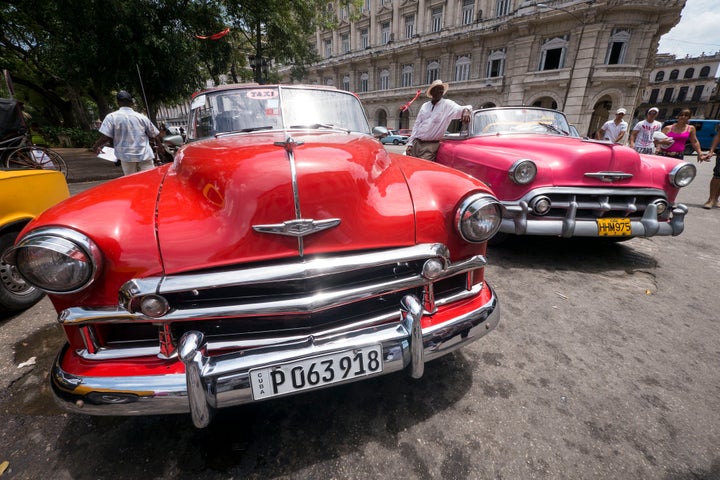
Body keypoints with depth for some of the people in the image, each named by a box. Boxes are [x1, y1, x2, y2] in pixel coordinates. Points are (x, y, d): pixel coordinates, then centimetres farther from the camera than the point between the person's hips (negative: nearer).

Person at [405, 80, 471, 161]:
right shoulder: (424, 106, 13)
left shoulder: (448, 104, 2)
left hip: (430, 146, -4)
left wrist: (466, 110, -34)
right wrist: (410, 143, 7)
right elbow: (416, 125, 14)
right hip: (416, 143, 4)